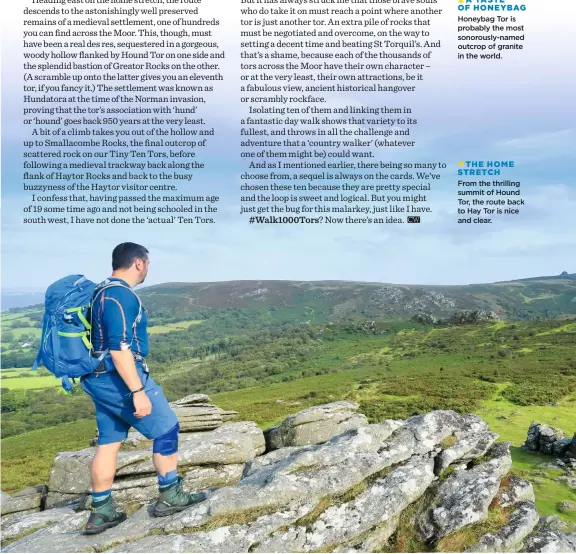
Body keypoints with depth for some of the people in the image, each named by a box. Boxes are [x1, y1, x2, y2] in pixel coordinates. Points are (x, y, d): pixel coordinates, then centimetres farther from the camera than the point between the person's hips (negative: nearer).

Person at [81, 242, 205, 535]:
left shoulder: (101, 292, 13)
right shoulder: (121, 295, -19)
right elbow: (119, 349, -25)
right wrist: (138, 391, -25)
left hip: (100, 379, 10)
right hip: (120, 378, -10)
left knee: (108, 442, 15)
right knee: (166, 428, 3)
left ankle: (101, 511, 23)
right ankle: (169, 496, 13)